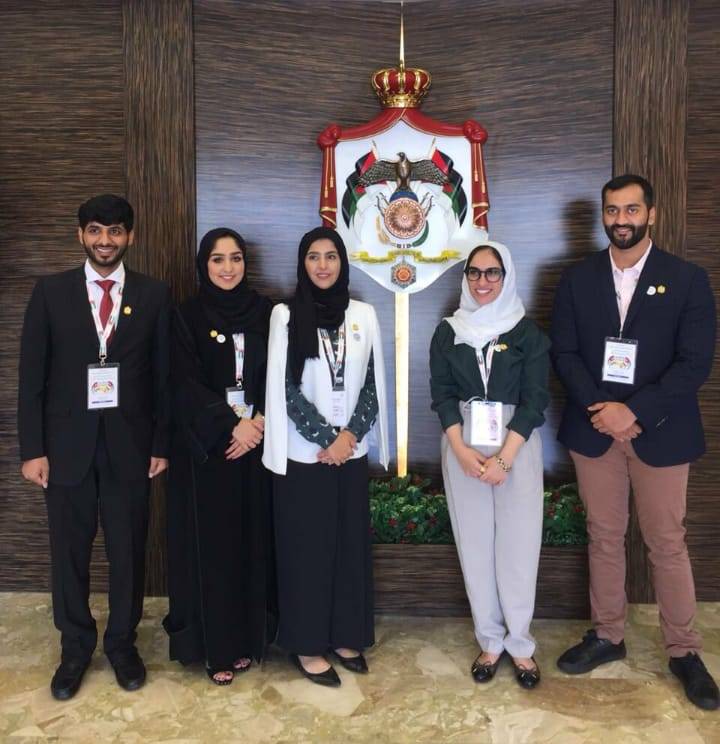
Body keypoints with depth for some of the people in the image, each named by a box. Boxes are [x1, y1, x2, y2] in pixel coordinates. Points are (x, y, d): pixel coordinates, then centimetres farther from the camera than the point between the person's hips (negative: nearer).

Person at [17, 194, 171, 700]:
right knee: (69, 552, 11)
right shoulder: (51, 292, 2)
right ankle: (76, 648, 31)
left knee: (129, 550, 10)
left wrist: (161, 444, 0)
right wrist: (32, 448, -4)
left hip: (130, 444, 0)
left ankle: (122, 643, 30)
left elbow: (163, 376, 2)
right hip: (67, 443, 1)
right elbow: (32, 376, 0)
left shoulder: (154, 295, 1)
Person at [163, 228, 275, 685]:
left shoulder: (264, 312, 6)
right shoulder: (188, 317, 0)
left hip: (256, 442, 2)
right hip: (205, 446, -2)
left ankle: (249, 636, 21)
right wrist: (231, 424, -16)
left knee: (253, 537, 7)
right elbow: (186, 383, -7)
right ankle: (215, 646, 16)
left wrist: (258, 423, -12)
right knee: (211, 540, 3)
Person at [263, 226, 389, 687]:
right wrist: (325, 439, -12)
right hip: (303, 454, -3)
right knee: (306, 547, 5)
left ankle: (346, 636, 27)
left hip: (352, 452, 3)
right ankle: (307, 645, 19)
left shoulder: (363, 315, 4)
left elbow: (374, 384, 3)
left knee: (350, 544, 11)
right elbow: (286, 389, -8)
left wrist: (349, 434, -10)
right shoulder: (286, 315, -4)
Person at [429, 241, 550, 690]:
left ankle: (520, 643, 15)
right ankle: (490, 641, 19)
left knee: (518, 544, 0)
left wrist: (504, 458, -13)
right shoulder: (448, 332, 6)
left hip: (517, 447, -2)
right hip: (463, 447, 2)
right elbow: (442, 394, 2)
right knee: (476, 544, 6)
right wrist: (461, 449, -11)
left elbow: (535, 399, -5)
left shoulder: (528, 332, 0)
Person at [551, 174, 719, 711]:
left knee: (667, 544, 7)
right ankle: (607, 636, 28)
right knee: (604, 538, 13)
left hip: (658, 431, -2)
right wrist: (599, 408, -13)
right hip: (594, 427, 2)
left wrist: (634, 411, -18)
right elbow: (564, 353, 1)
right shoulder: (577, 279, 4)